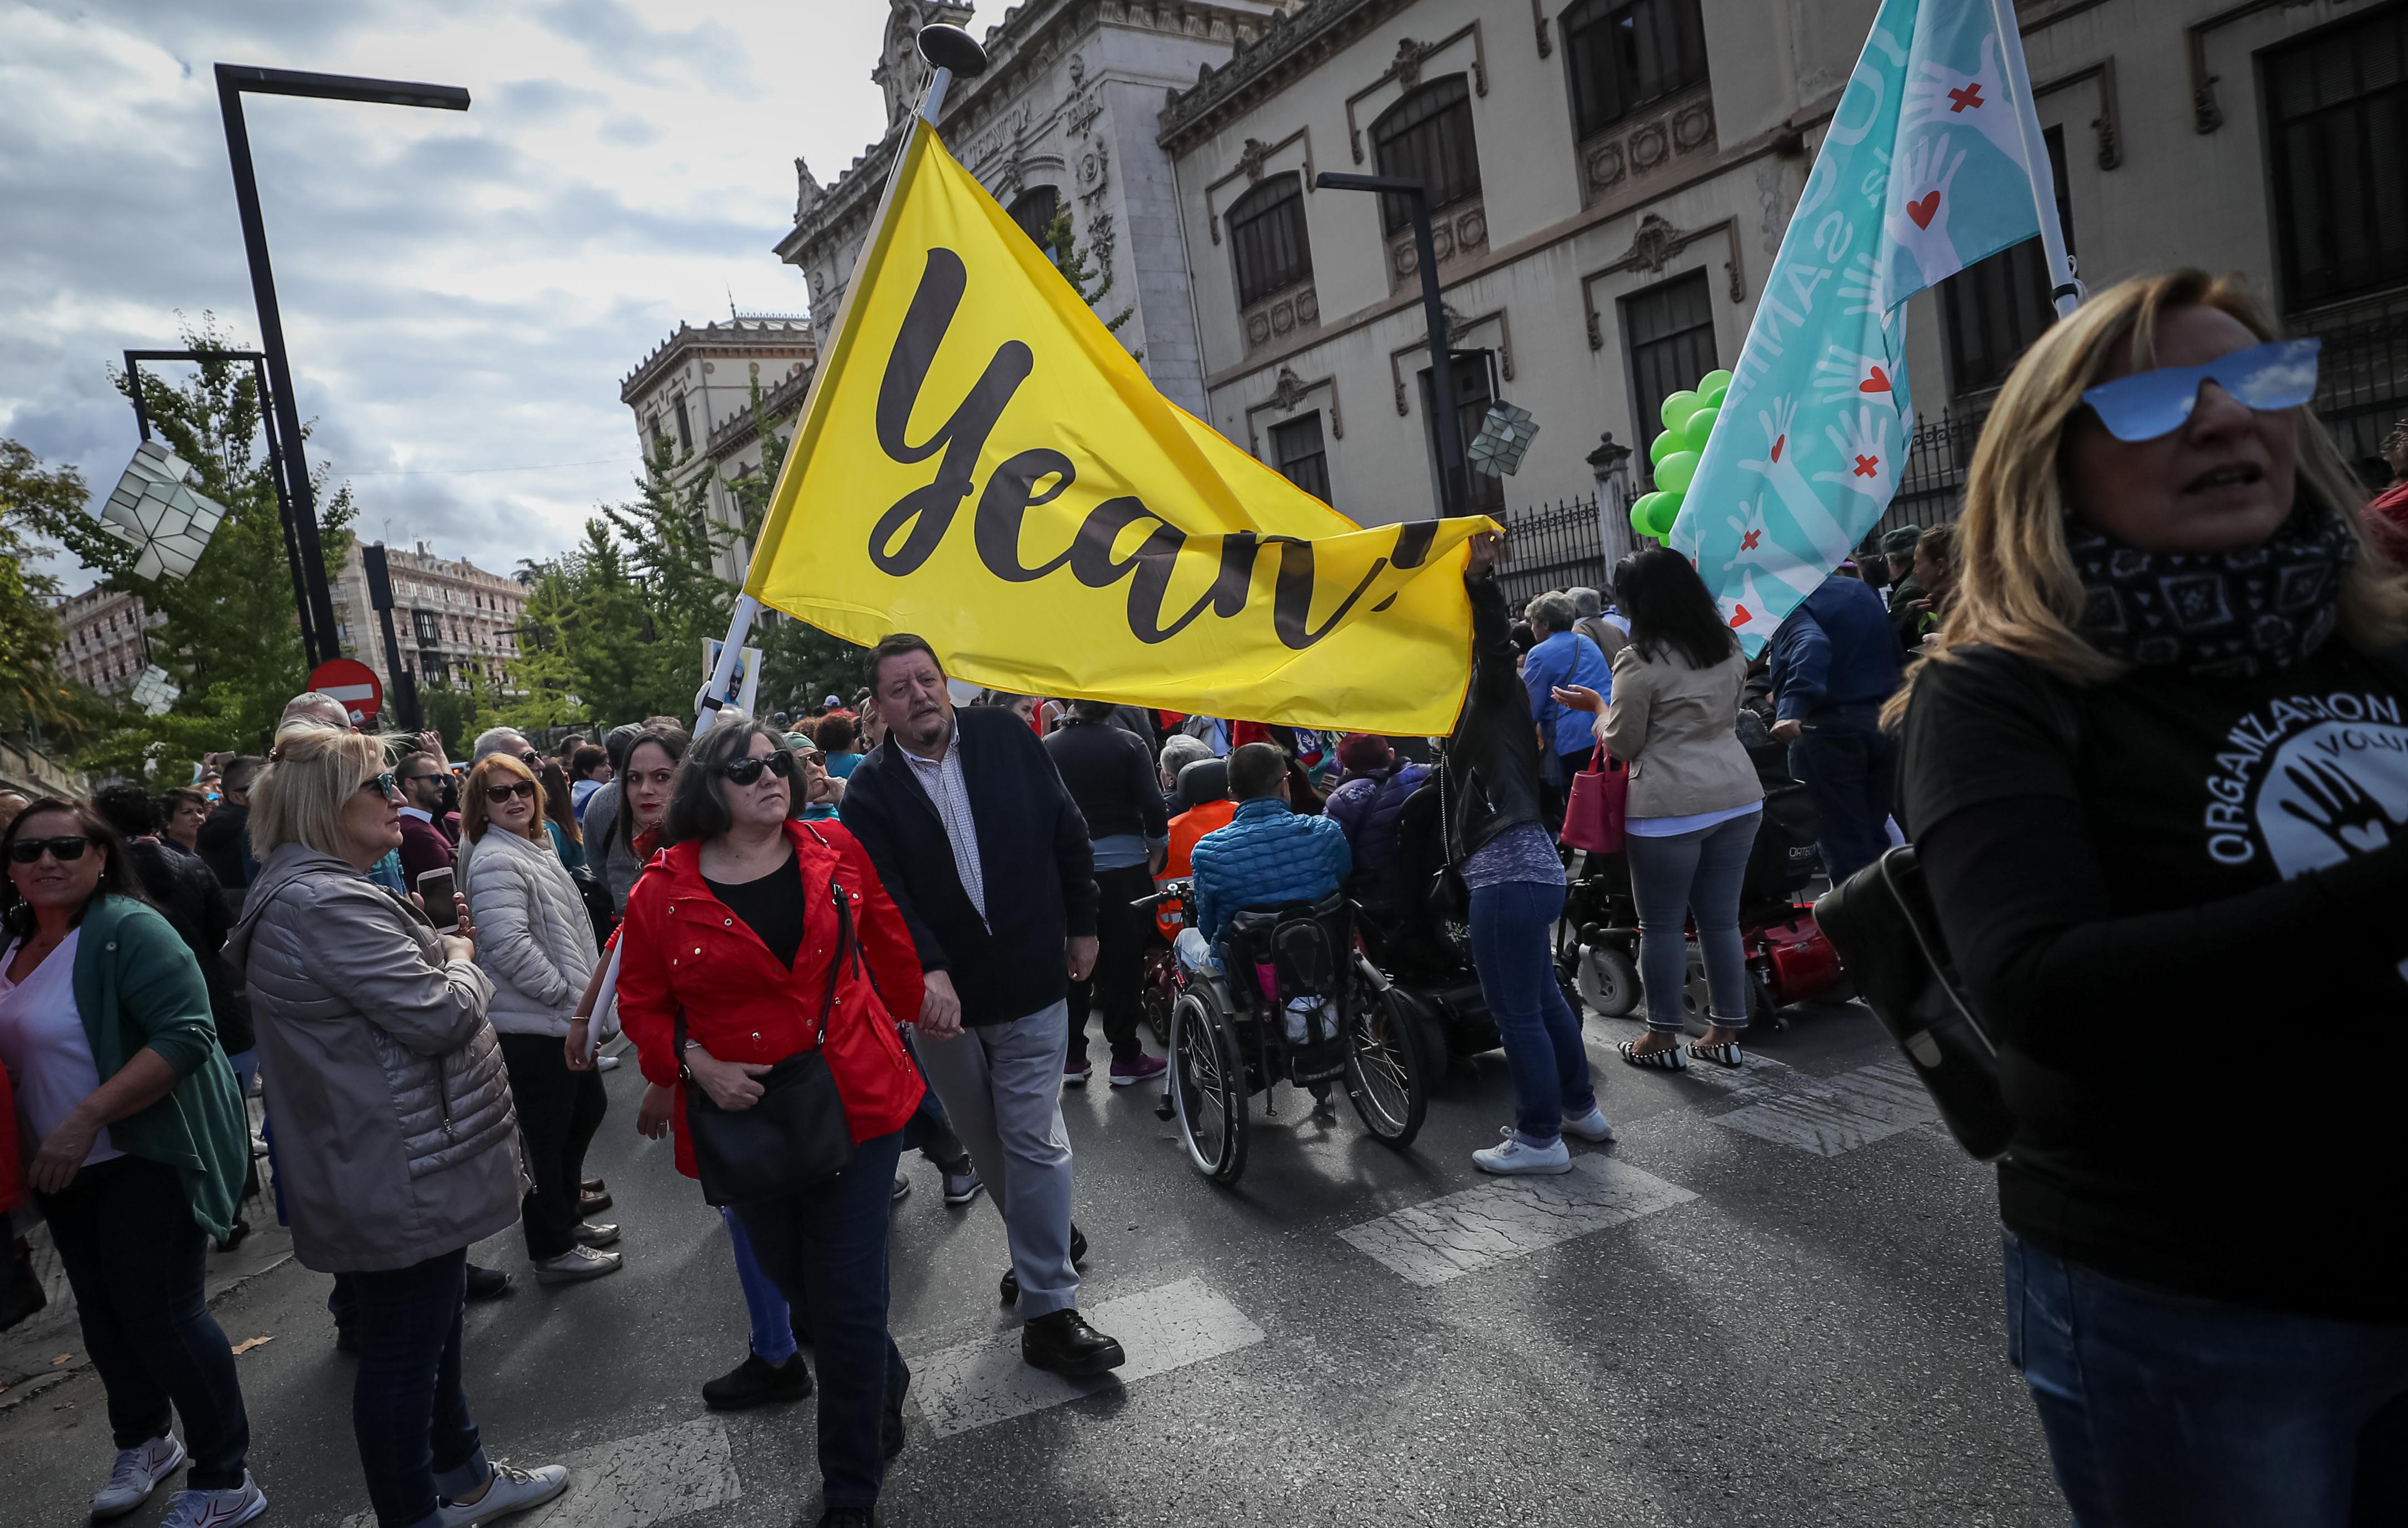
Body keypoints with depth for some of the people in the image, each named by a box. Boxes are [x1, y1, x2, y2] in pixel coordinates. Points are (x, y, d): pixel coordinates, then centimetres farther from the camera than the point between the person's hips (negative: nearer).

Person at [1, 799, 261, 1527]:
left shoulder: (128, 929, -18)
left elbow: (186, 1034, -26)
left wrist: (86, 1119, -29)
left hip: (150, 1157, -8)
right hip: (65, 1166, 8)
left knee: (161, 1313, -5)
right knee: (103, 1311, 19)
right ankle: (143, 1442, 41)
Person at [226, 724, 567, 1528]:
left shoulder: (313, 891, 12)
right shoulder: (328, 904, -25)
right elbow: (440, 1014, -25)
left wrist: (443, 949, 5)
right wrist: (462, 958, -6)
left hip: (385, 1170, 11)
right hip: (401, 1180, -11)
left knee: (434, 1326, 23)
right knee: (403, 1349, 5)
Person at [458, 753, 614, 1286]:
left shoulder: (537, 848, 13)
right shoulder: (495, 861, -17)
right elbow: (509, 946, -26)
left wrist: (583, 993, 15)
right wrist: (565, 993, -17)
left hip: (563, 1018, 10)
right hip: (532, 1025, -10)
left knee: (588, 1108, 22)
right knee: (546, 1136, 2)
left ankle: (564, 1215, 39)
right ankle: (552, 1250, 17)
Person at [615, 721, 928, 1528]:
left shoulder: (835, 851, -4)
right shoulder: (662, 893, -8)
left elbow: (888, 947, 9)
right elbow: (642, 1005, 1)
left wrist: (916, 1013, 19)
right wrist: (693, 1062, -15)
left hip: (856, 1101, -1)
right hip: (746, 1119, 1)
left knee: (848, 1305, 1)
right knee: (800, 1286, 20)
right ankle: (886, 1380, 51)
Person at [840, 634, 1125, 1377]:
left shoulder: (1007, 738, -3)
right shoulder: (871, 791, -5)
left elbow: (1066, 832, 5)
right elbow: (885, 895, -16)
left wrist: (1082, 925, 7)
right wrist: (929, 972, -31)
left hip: (1033, 980, -1)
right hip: (941, 993, 2)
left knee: (1033, 1140, -3)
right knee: (984, 1141, 16)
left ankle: (1049, 1310, 6)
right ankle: (1042, 1244, 41)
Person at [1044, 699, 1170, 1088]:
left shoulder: (1047, 748, -1)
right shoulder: (1129, 745, -6)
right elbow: (1153, 807, -8)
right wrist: (1157, 852, 7)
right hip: (1122, 864, -2)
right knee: (1123, 964, 6)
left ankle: (1072, 1057, 17)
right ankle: (1126, 1057, 13)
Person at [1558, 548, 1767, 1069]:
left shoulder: (1640, 662, -12)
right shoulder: (1730, 647, 9)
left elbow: (1622, 745, -5)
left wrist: (1598, 706, 11)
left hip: (1670, 807, -7)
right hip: (1738, 797, 7)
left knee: (1662, 925, 6)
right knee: (1722, 920, 13)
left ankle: (1663, 1038, 16)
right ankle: (1725, 1032, 21)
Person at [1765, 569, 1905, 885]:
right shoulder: (1863, 591, 16)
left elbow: (1812, 645, -30)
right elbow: (1895, 650, 21)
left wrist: (1791, 710, -41)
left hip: (1831, 728, -7)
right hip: (1884, 720, 7)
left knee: (1842, 839, -2)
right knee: (1872, 833, 18)